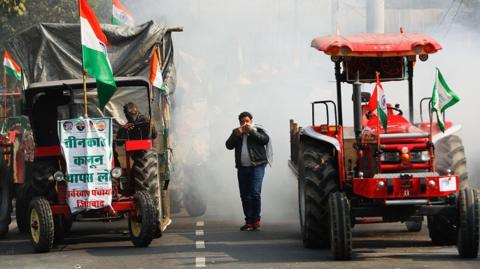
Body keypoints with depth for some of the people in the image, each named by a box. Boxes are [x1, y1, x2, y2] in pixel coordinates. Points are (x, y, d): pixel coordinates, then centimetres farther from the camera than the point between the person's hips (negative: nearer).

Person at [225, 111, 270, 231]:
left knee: (255, 193, -13)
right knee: (245, 195, 4)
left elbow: (266, 140, -11)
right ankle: (249, 221, 8)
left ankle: (256, 220, -5)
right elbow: (229, 145, 4)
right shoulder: (236, 132, 14)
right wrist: (237, 135, -9)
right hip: (242, 167, 4)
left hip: (256, 166, -4)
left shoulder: (258, 130, 5)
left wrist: (252, 131, -15)